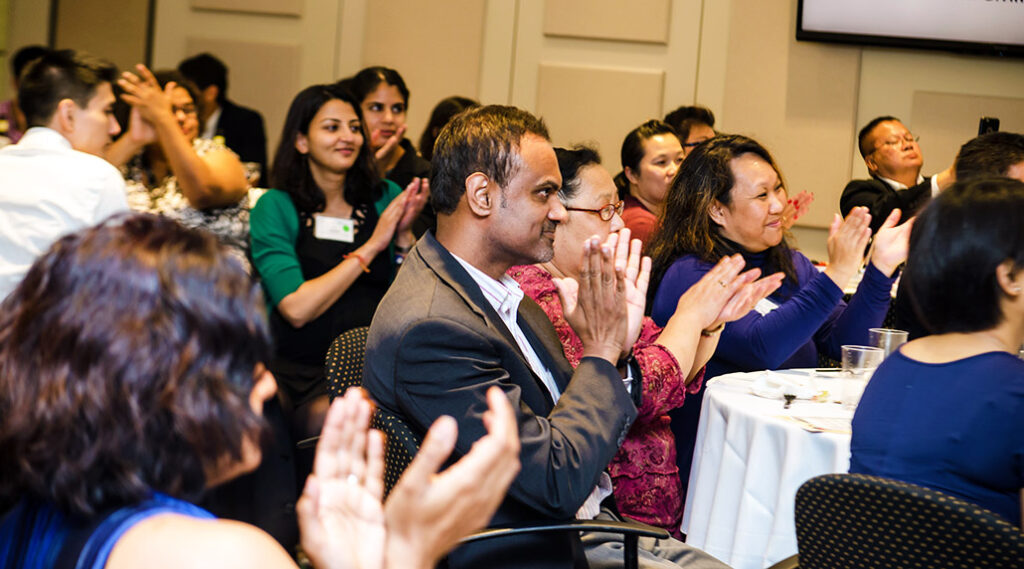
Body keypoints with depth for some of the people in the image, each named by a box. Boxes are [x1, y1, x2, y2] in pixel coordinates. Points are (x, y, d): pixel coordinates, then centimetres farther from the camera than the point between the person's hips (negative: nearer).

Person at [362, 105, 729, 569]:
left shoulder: (505, 293, 6)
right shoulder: (429, 327, -24)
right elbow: (557, 483, -25)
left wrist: (613, 353, -7)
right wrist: (600, 351, -14)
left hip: (591, 525, 9)